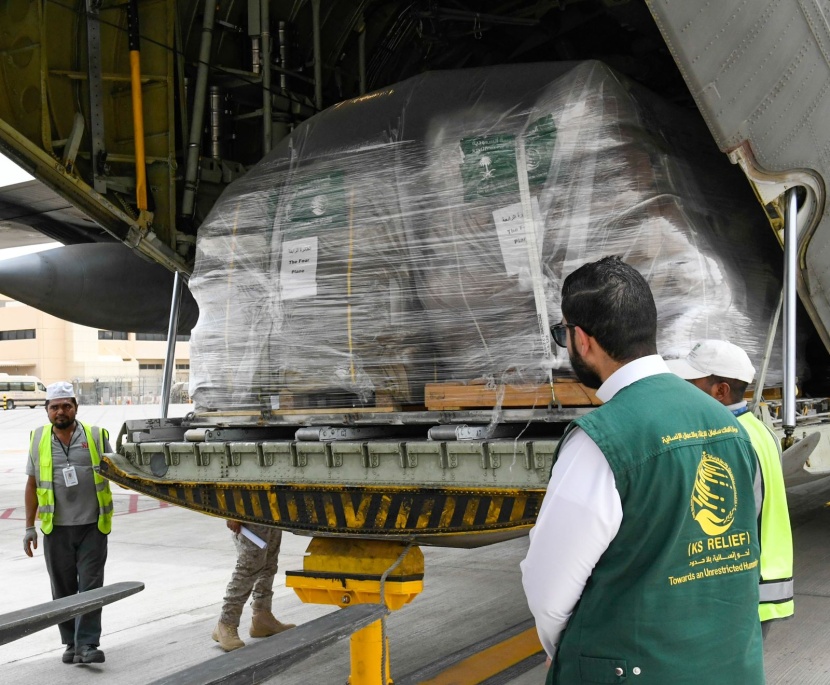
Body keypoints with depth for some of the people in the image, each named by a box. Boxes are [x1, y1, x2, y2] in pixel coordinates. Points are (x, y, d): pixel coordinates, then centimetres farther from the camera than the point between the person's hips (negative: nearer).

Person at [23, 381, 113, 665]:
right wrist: (30, 527, 11)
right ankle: (71, 644, 20)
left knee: (91, 586, -5)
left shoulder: (96, 436, 0)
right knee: (63, 589, 9)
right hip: (56, 529, 2)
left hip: (92, 527, -2)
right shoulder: (38, 439, 6)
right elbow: (32, 484, 11)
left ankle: (87, 644, -2)